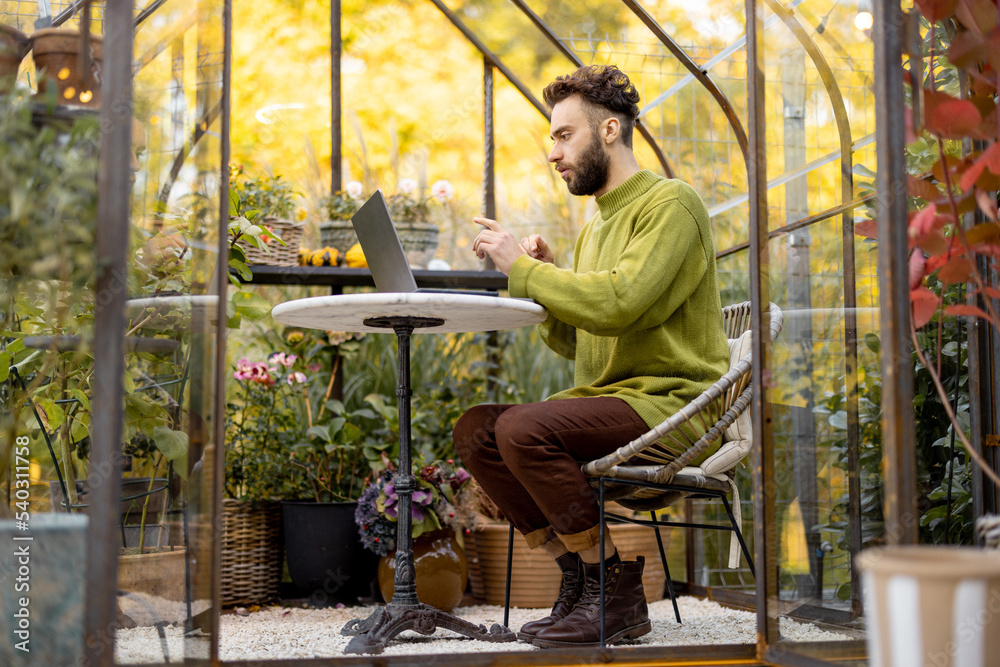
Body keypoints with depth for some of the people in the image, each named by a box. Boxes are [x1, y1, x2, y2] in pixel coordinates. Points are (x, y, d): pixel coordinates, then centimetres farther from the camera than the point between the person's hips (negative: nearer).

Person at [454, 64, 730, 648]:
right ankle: (580, 573, -4)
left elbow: (617, 301, -22)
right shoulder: (594, 230, 21)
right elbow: (576, 344, 20)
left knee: (524, 429, -28)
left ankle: (618, 591, -13)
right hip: (604, 399, 9)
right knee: (476, 429, -7)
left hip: (671, 403, -9)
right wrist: (546, 279, 4)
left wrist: (523, 267, -14)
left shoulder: (671, 202, -7)